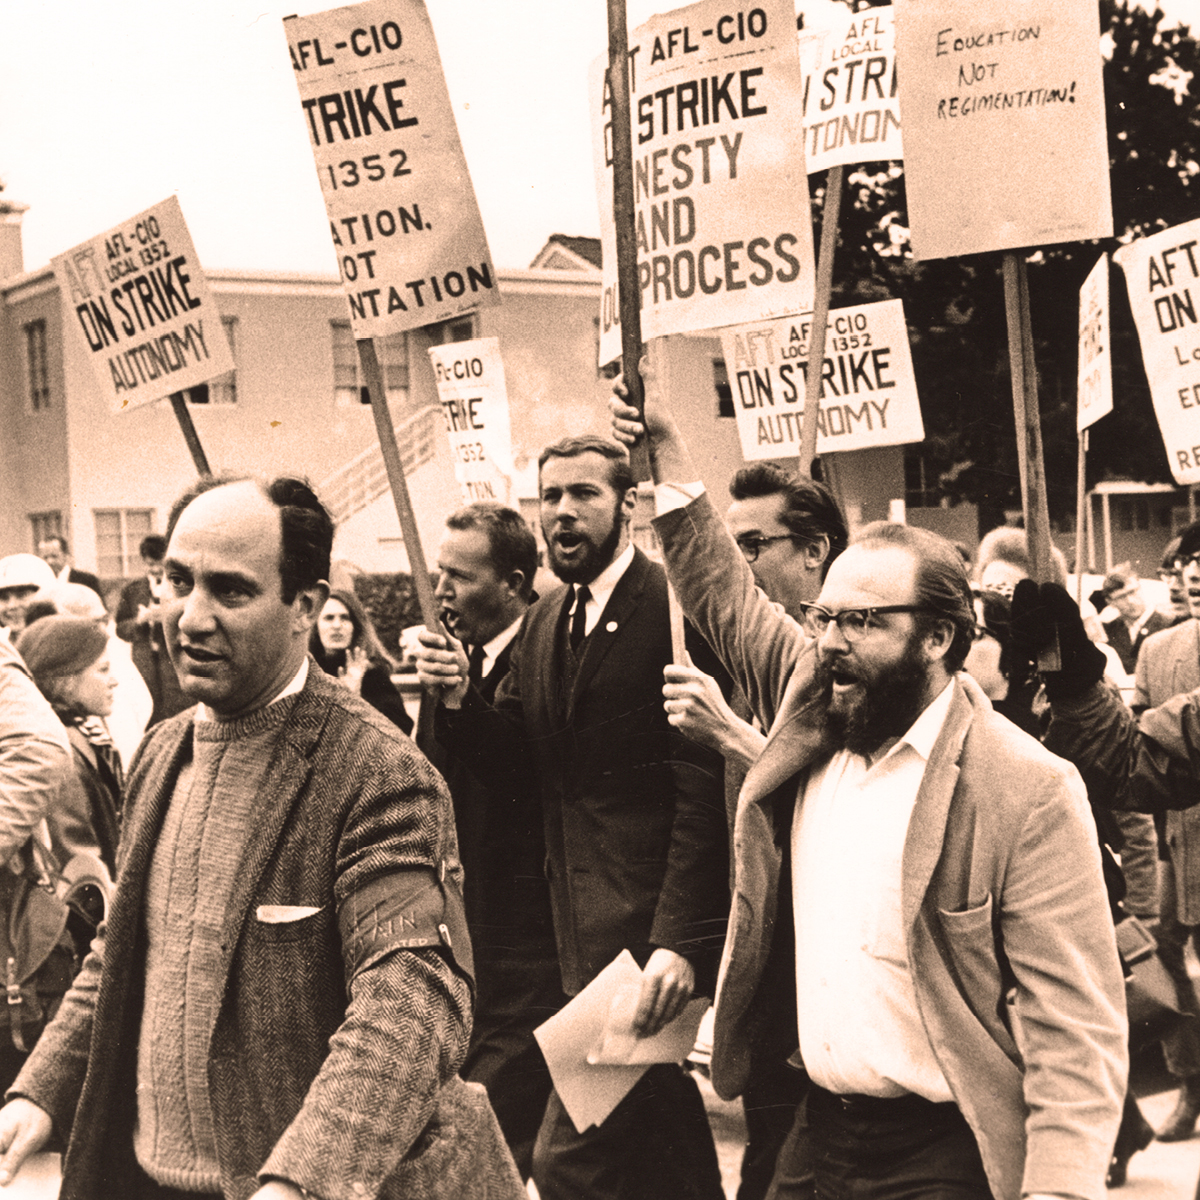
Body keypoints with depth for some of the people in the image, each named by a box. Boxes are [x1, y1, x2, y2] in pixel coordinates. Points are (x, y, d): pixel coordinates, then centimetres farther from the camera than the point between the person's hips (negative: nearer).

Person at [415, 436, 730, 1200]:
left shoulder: (673, 605, -13)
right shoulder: (546, 621, 14)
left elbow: (703, 788, -18)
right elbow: (511, 762, 13)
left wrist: (681, 940, -22)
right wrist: (459, 698, -7)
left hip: (646, 928, -8)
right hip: (583, 926, 8)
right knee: (665, 1133, 20)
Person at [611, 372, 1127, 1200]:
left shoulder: (1030, 795, -17)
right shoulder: (814, 705, 2)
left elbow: (1076, 1036, -18)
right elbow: (727, 600, 16)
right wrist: (668, 449, 10)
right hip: (817, 1131, 6)